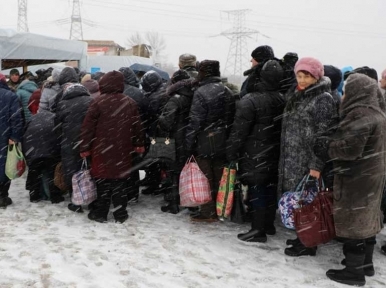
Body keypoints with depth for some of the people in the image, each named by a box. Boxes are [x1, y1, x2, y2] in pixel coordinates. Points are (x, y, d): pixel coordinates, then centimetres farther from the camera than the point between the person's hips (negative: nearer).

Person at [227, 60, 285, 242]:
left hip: (254, 156, -7)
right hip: (274, 154, 7)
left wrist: (231, 155, -9)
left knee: (256, 191, 0)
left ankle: (258, 230, 6)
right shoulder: (282, 100, 2)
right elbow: (283, 128, 9)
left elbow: (239, 131, -17)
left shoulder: (250, 101, -18)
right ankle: (269, 225, 29)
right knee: (270, 189, 15)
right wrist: (277, 147, 18)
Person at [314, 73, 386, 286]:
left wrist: (327, 147, -9)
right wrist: (332, 143, 2)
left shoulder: (360, 114, -21)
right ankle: (366, 263, 32)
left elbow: (350, 148, -26)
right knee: (366, 219, 19)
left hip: (356, 177, -10)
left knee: (353, 221, 0)